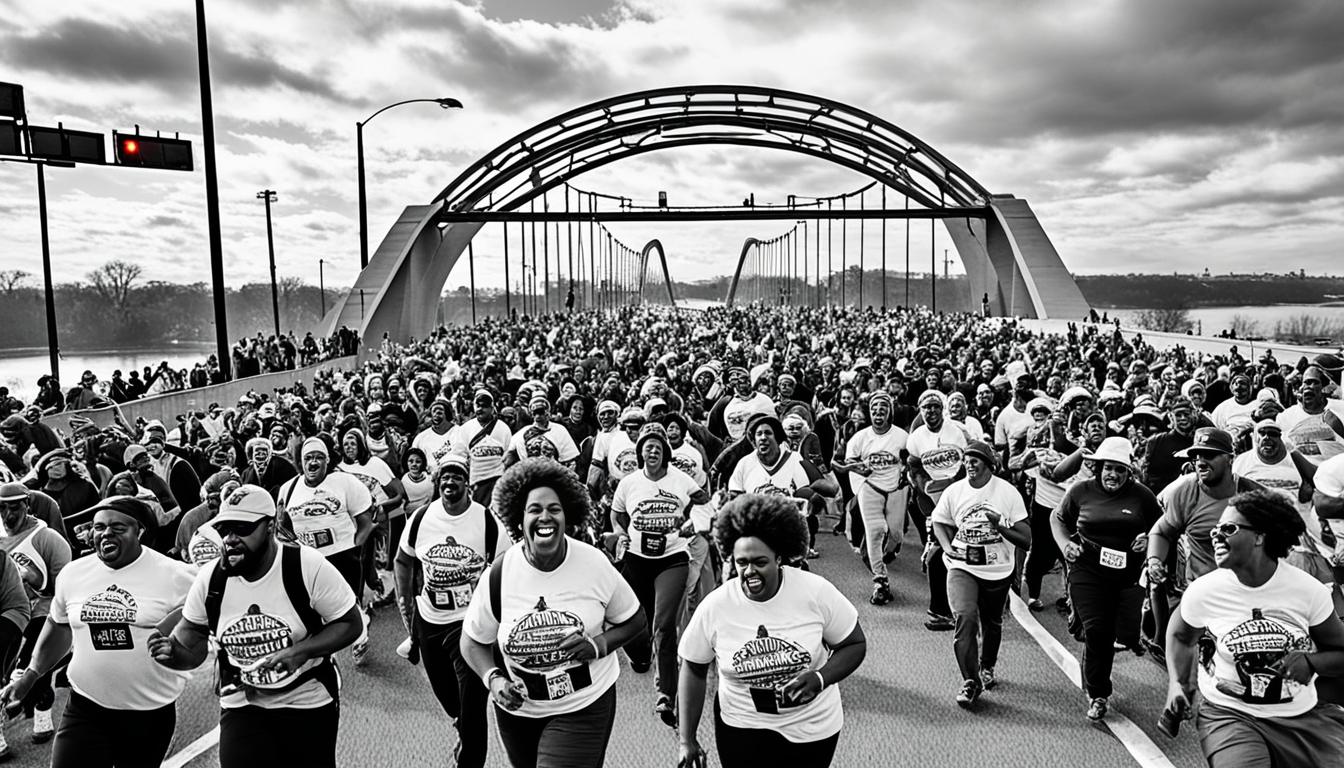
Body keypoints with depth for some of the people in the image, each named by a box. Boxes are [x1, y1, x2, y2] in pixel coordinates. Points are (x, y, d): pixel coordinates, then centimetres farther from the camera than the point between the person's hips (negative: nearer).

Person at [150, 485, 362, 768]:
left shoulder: (309, 566, -20)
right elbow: (192, 631, 6)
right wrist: (173, 652, -17)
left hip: (309, 703, -2)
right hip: (242, 706, 2)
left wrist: (301, 651, -28)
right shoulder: (210, 578, -9)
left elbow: (350, 624, -14)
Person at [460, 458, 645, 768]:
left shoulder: (595, 564, -14)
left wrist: (601, 644, -18)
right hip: (517, 709, 2)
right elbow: (472, 640, 1)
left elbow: (634, 620, 0)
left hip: (585, 708, -2)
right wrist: (493, 679, -17)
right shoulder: (499, 575, -13)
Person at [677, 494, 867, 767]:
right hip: (742, 730, 0)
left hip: (813, 727, 0)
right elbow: (693, 670, -3)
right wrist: (687, 739, -3)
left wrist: (820, 679, -23)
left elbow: (855, 644, -6)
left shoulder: (816, 592, -17)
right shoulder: (713, 607, -15)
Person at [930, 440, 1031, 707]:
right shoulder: (954, 492, -6)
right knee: (964, 618, -20)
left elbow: (1026, 541, -7)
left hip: (998, 570, 1)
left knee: (992, 624, 17)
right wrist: (948, 548, -6)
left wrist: (999, 525, -23)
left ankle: (987, 668, 46)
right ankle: (971, 682, -6)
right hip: (962, 568, -1)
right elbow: (939, 522, 11)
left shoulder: (1007, 492, -9)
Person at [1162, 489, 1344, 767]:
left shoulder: (1309, 590, -7)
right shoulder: (1203, 591, -8)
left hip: (1304, 716, 3)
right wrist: (1176, 684, 2)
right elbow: (1179, 636, 12)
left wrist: (1310, 662, -15)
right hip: (1229, 714, -3)